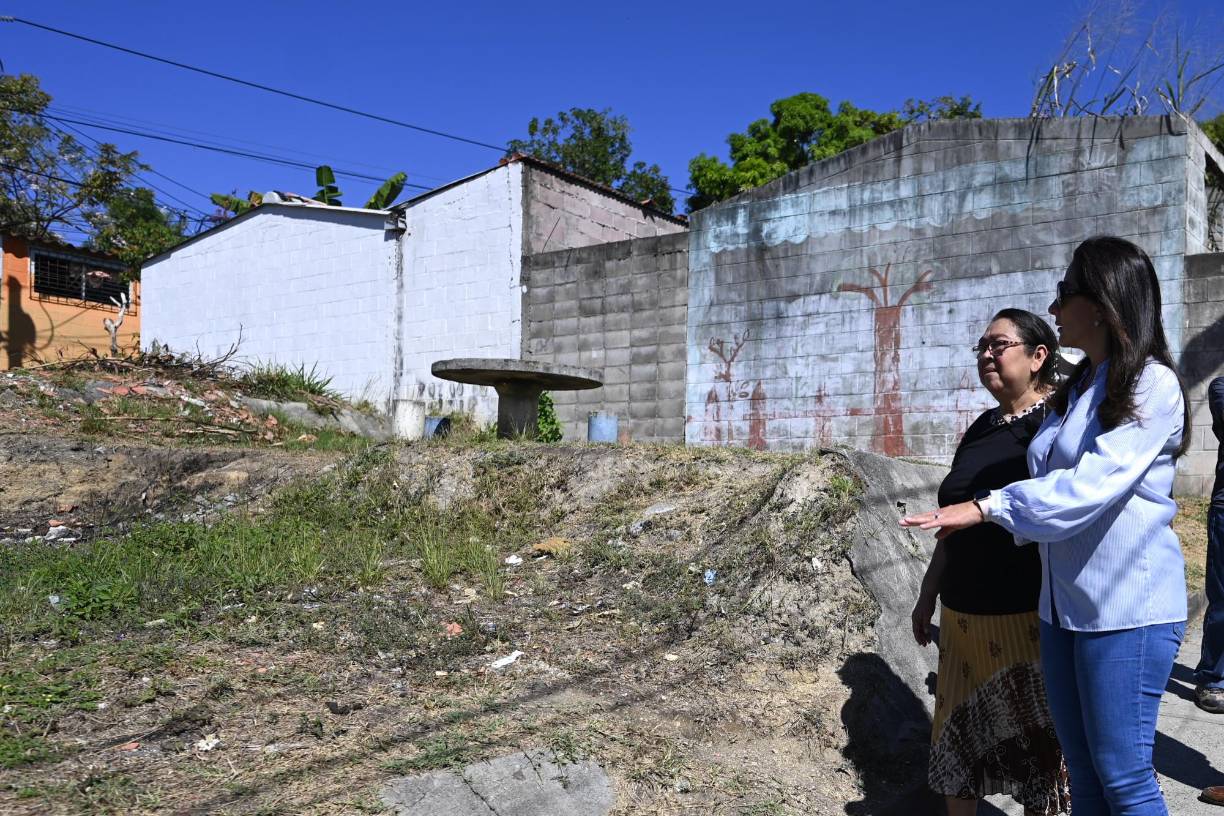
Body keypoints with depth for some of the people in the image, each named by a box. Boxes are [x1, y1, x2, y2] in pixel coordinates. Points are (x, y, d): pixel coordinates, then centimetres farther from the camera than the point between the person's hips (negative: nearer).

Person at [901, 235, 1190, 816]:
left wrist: (987, 507, -21)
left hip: (1126, 609, -7)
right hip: (1063, 603, 8)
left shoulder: (1152, 385, -13)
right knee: (1081, 767, 16)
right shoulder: (1077, 389, 12)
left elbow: (1092, 486, -23)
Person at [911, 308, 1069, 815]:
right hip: (964, 615, 7)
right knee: (959, 731, 14)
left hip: (1028, 617, -7)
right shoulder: (981, 428, 11)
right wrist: (928, 596, 19)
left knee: (1033, 739, 7)